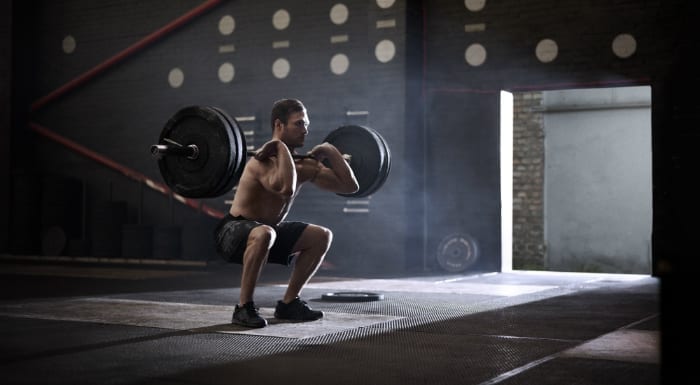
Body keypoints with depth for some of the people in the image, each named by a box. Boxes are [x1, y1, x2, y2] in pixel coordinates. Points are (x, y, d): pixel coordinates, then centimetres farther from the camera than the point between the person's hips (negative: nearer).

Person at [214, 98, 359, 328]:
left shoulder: (305, 165, 1)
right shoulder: (264, 161, -25)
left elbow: (349, 185, 4)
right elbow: (286, 188, -48)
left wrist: (330, 151, 2)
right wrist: (282, 147, -36)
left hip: (267, 231, 8)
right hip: (233, 232, -8)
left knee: (321, 236, 3)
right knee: (263, 234, -40)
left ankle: (288, 303, 10)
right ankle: (244, 308, -23)